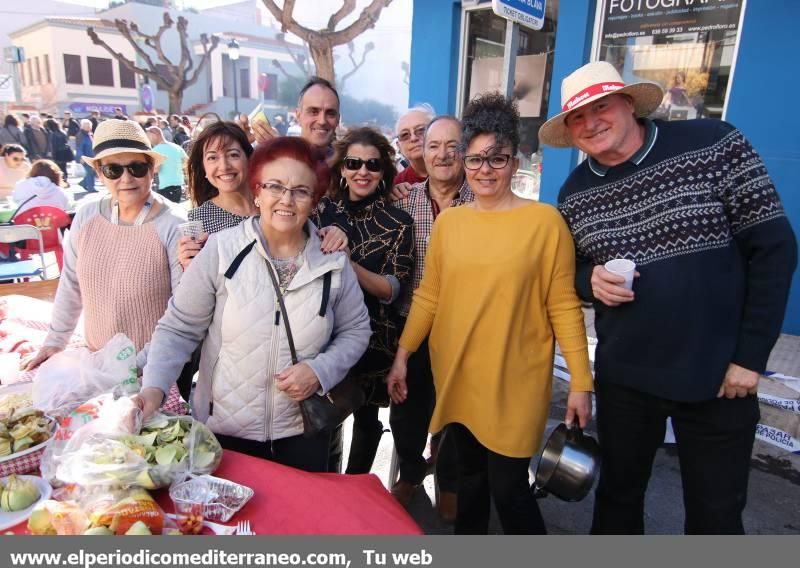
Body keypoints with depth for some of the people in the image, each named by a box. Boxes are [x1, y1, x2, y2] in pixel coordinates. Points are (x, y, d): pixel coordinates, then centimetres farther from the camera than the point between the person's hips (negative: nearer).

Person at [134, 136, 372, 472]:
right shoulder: (220, 250, -13)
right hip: (223, 430, -1)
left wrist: (321, 370, -12)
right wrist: (154, 387, -21)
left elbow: (356, 329, 3)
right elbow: (178, 329, -7)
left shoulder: (333, 261, -7)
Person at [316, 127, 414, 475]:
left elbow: (391, 290, -11)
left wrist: (348, 263, -24)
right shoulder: (322, 210, 2)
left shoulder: (398, 223, -5)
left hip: (373, 338, -1)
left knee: (366, 417, 13)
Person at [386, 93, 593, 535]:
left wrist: (581, 381, -9)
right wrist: (402, 355, 5)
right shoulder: (447, 221, 3)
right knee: (469, 475, 20)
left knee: (508, 488, 4)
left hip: (514, 382, -4)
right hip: (455, 377, 4)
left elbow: (563, 306, -8)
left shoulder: (544, 220, -10)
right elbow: (428, 296, 7)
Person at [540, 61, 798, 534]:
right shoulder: (574, 193, 0)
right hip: (623, 377, 3)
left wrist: (751, 355, -10)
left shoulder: (714, 144, -11)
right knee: (618, 493, 20)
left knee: (716, 513, 16)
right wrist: (590, 280, -13)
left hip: (718, 374, -2)